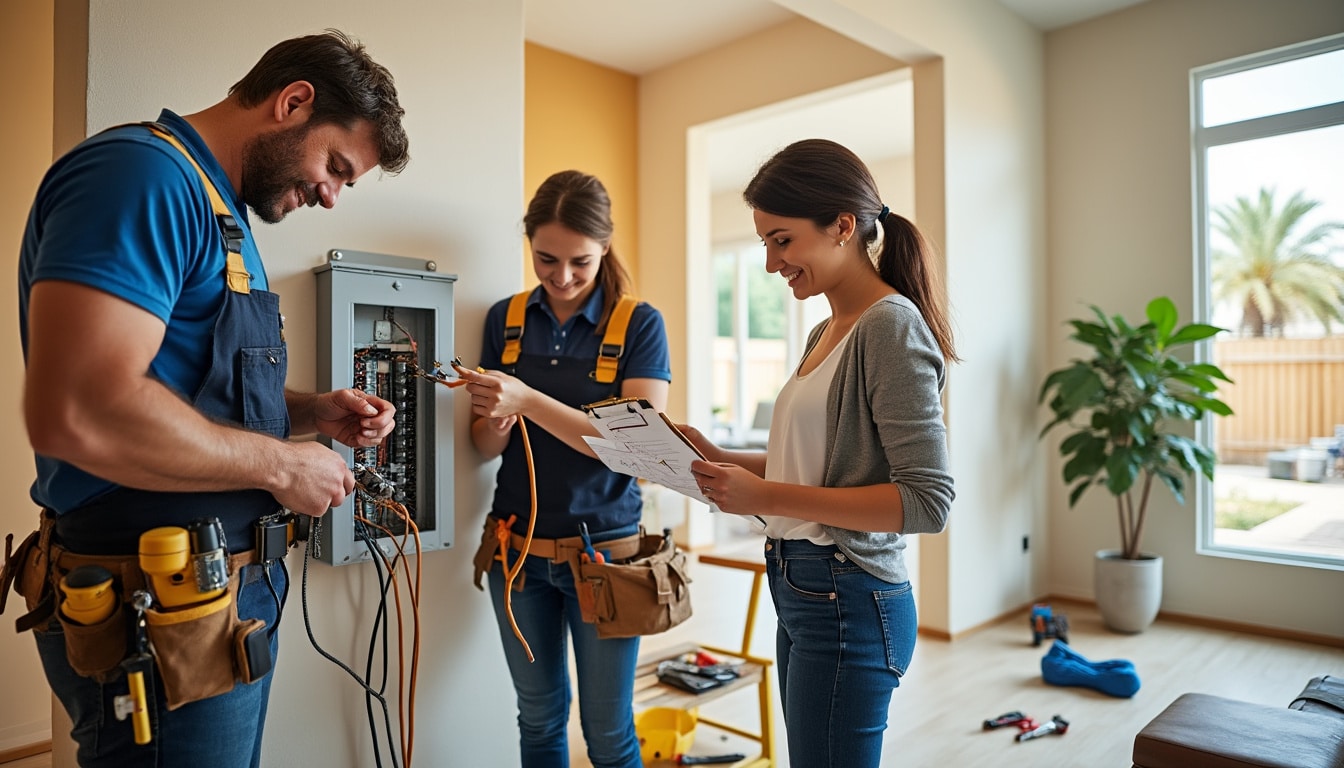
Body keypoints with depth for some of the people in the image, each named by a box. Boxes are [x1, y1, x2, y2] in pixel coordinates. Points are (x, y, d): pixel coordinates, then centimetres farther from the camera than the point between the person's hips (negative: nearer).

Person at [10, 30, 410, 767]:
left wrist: (311, 413, 5)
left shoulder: (216, 209, 15)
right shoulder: (143, 174, -17)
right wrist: (281, 465, -18)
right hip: (159, 614, -10)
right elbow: (76, 414, -30)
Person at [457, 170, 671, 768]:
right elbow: (484, 447, 5)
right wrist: (495, 422, -19)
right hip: (516, 547, 3)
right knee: (539, 718, 20)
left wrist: (528, 400, -29)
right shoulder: (505, 319, 1)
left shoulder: (640, 325, -9)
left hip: (603, 550, -3)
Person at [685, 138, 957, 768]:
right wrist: (722, 460, 3)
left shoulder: (891, 326, -16)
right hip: (801, 595, 9)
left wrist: (766, 496, -22)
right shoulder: (824, 334, 12)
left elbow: (928, 500, -20)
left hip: (848, 604, -9)